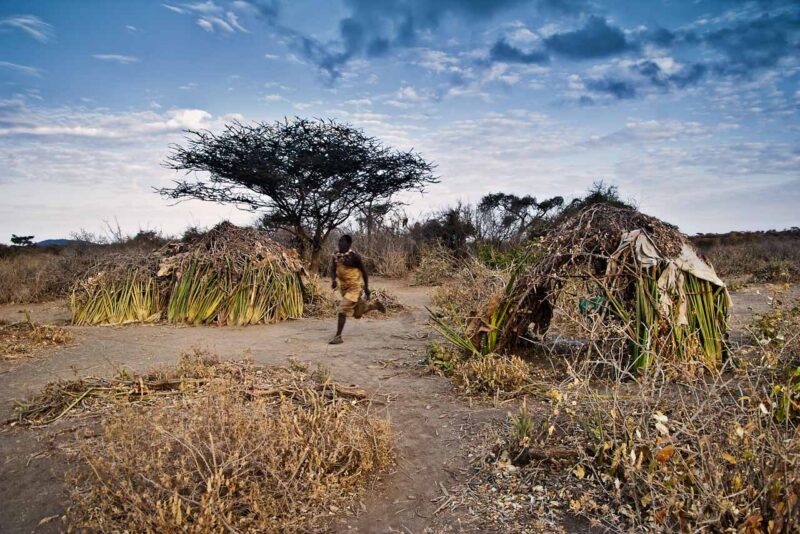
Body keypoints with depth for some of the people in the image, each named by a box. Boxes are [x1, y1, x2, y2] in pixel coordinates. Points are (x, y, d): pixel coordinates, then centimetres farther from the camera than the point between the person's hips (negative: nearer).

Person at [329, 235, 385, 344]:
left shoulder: (353, 256, -17)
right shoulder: (335, 256, -1)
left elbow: (364, 270, -10)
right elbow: (333, 270, -3)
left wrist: (366, 288, -8)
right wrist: (333, 280, -25)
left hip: (355, 287, -7)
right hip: (343, 287, 7)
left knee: (343, 310, -16)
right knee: (357, 313, 19)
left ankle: (338, 336, -8)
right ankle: (375, 305, 45)